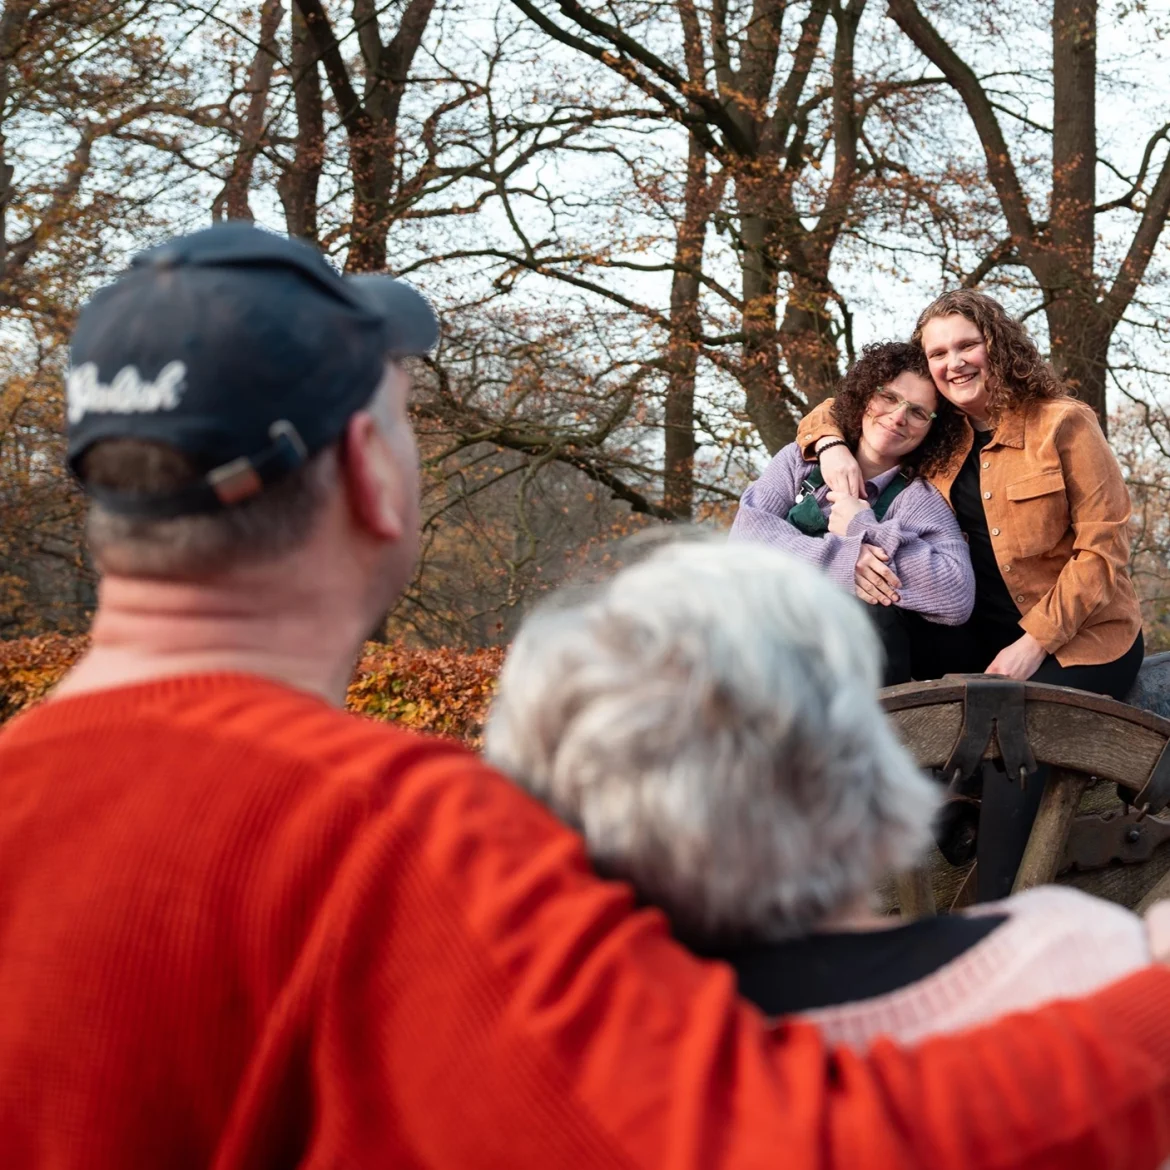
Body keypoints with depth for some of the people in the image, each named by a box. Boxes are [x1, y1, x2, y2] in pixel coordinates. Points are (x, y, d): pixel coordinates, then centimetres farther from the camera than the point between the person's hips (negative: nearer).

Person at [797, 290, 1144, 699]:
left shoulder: (1062, 423, -9)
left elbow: (1102, 547, -11)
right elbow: (839, 411, 17)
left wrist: (1036, 642, -17)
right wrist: (831, 445, -7)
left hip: (1081, 639, -4)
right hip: (984, 637, 5)